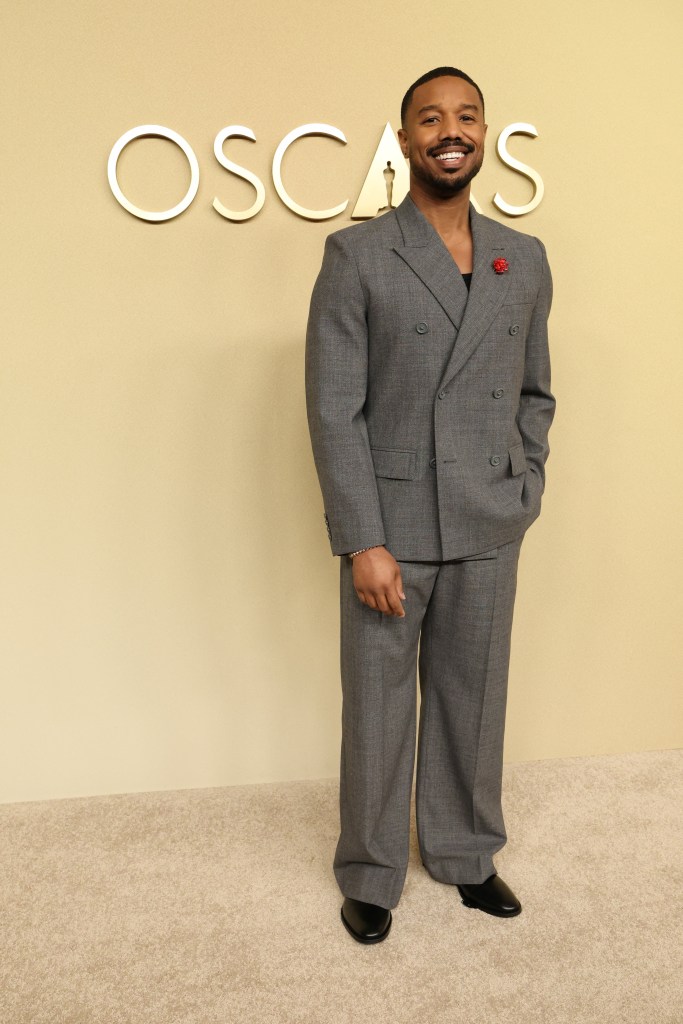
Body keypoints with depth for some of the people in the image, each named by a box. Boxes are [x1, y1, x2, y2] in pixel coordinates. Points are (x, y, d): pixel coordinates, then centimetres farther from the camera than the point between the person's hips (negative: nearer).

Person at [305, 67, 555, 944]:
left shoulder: (525, 260, 8)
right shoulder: (356, 255, -4)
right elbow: (333, 410, -9)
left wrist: (524, 495, 3)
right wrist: (364, 543, -14)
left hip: (488, 534, 4)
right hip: (390, 530, -3)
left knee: (474, 702, 15)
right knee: (378, 708, 9)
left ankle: (466, 856, 37)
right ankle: (370, 874, 30)